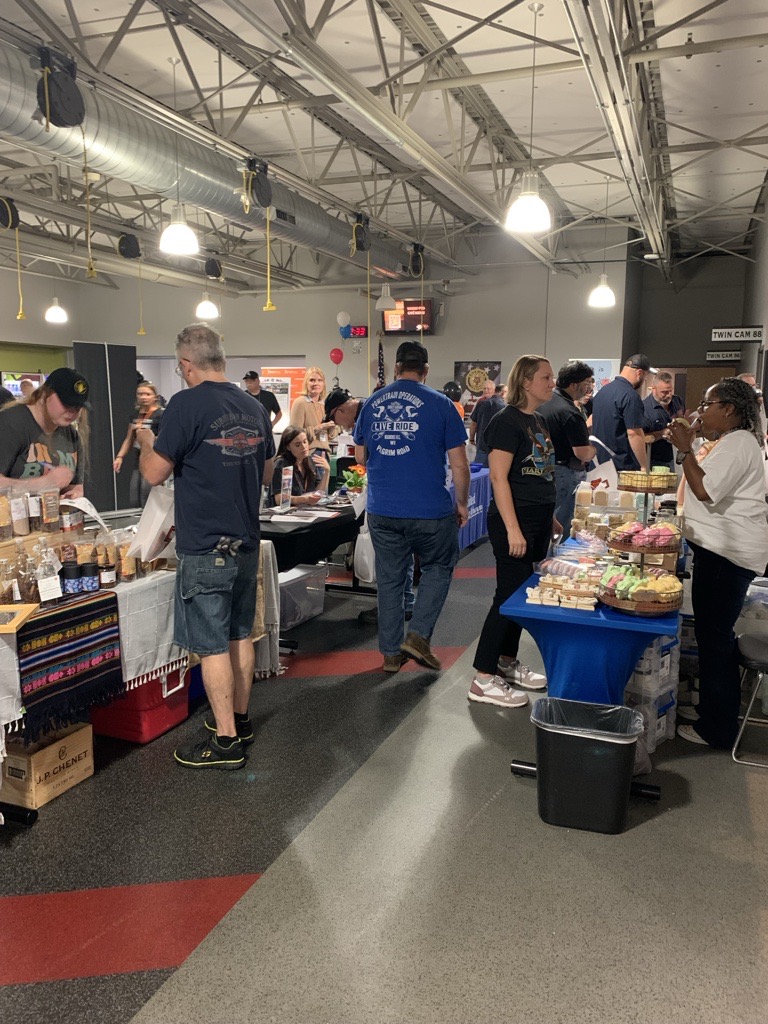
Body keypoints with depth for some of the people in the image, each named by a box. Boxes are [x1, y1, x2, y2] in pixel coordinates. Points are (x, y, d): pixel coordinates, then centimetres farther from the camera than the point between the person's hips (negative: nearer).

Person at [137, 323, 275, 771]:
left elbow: (154, 473, -13)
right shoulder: (255, 407, 6)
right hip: (246, 543, 7)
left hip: (204, 548, -7)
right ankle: (240, 719, 31)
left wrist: (146, 441, 6)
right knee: (240, 635, 17)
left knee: (213, 646, 2)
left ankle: (226, 742, 10)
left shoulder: (187, 404, -15)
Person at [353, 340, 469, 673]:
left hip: (381, 511, 3)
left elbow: (360, 457, 15)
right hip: (429, 510, -3)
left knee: (389, 579, 13)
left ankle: (391, 653, 22)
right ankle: (418, 635, 9)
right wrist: (462, 503, 8)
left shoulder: (371, 403, 5)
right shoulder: (440, 404, -5)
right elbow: (459, 464, -5)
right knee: (438, 568, 19)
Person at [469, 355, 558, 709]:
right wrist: (512, 529, -23)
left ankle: (507, 662, 28)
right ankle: (483, 679, 2)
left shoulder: (538, 421, 14)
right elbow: (499, 477, -19)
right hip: (513, 519, -9)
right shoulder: (507, 421, -13)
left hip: (538, 520, 9)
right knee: (510, 593, -6)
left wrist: (550, 519, 21)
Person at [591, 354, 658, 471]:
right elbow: (633, 433, -20)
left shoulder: (602, 391, 12)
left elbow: (589, 424, 21)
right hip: (623, 466, -9)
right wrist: (644, 467, -17)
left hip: (601, 463, 9)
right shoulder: (631, 396, -15)